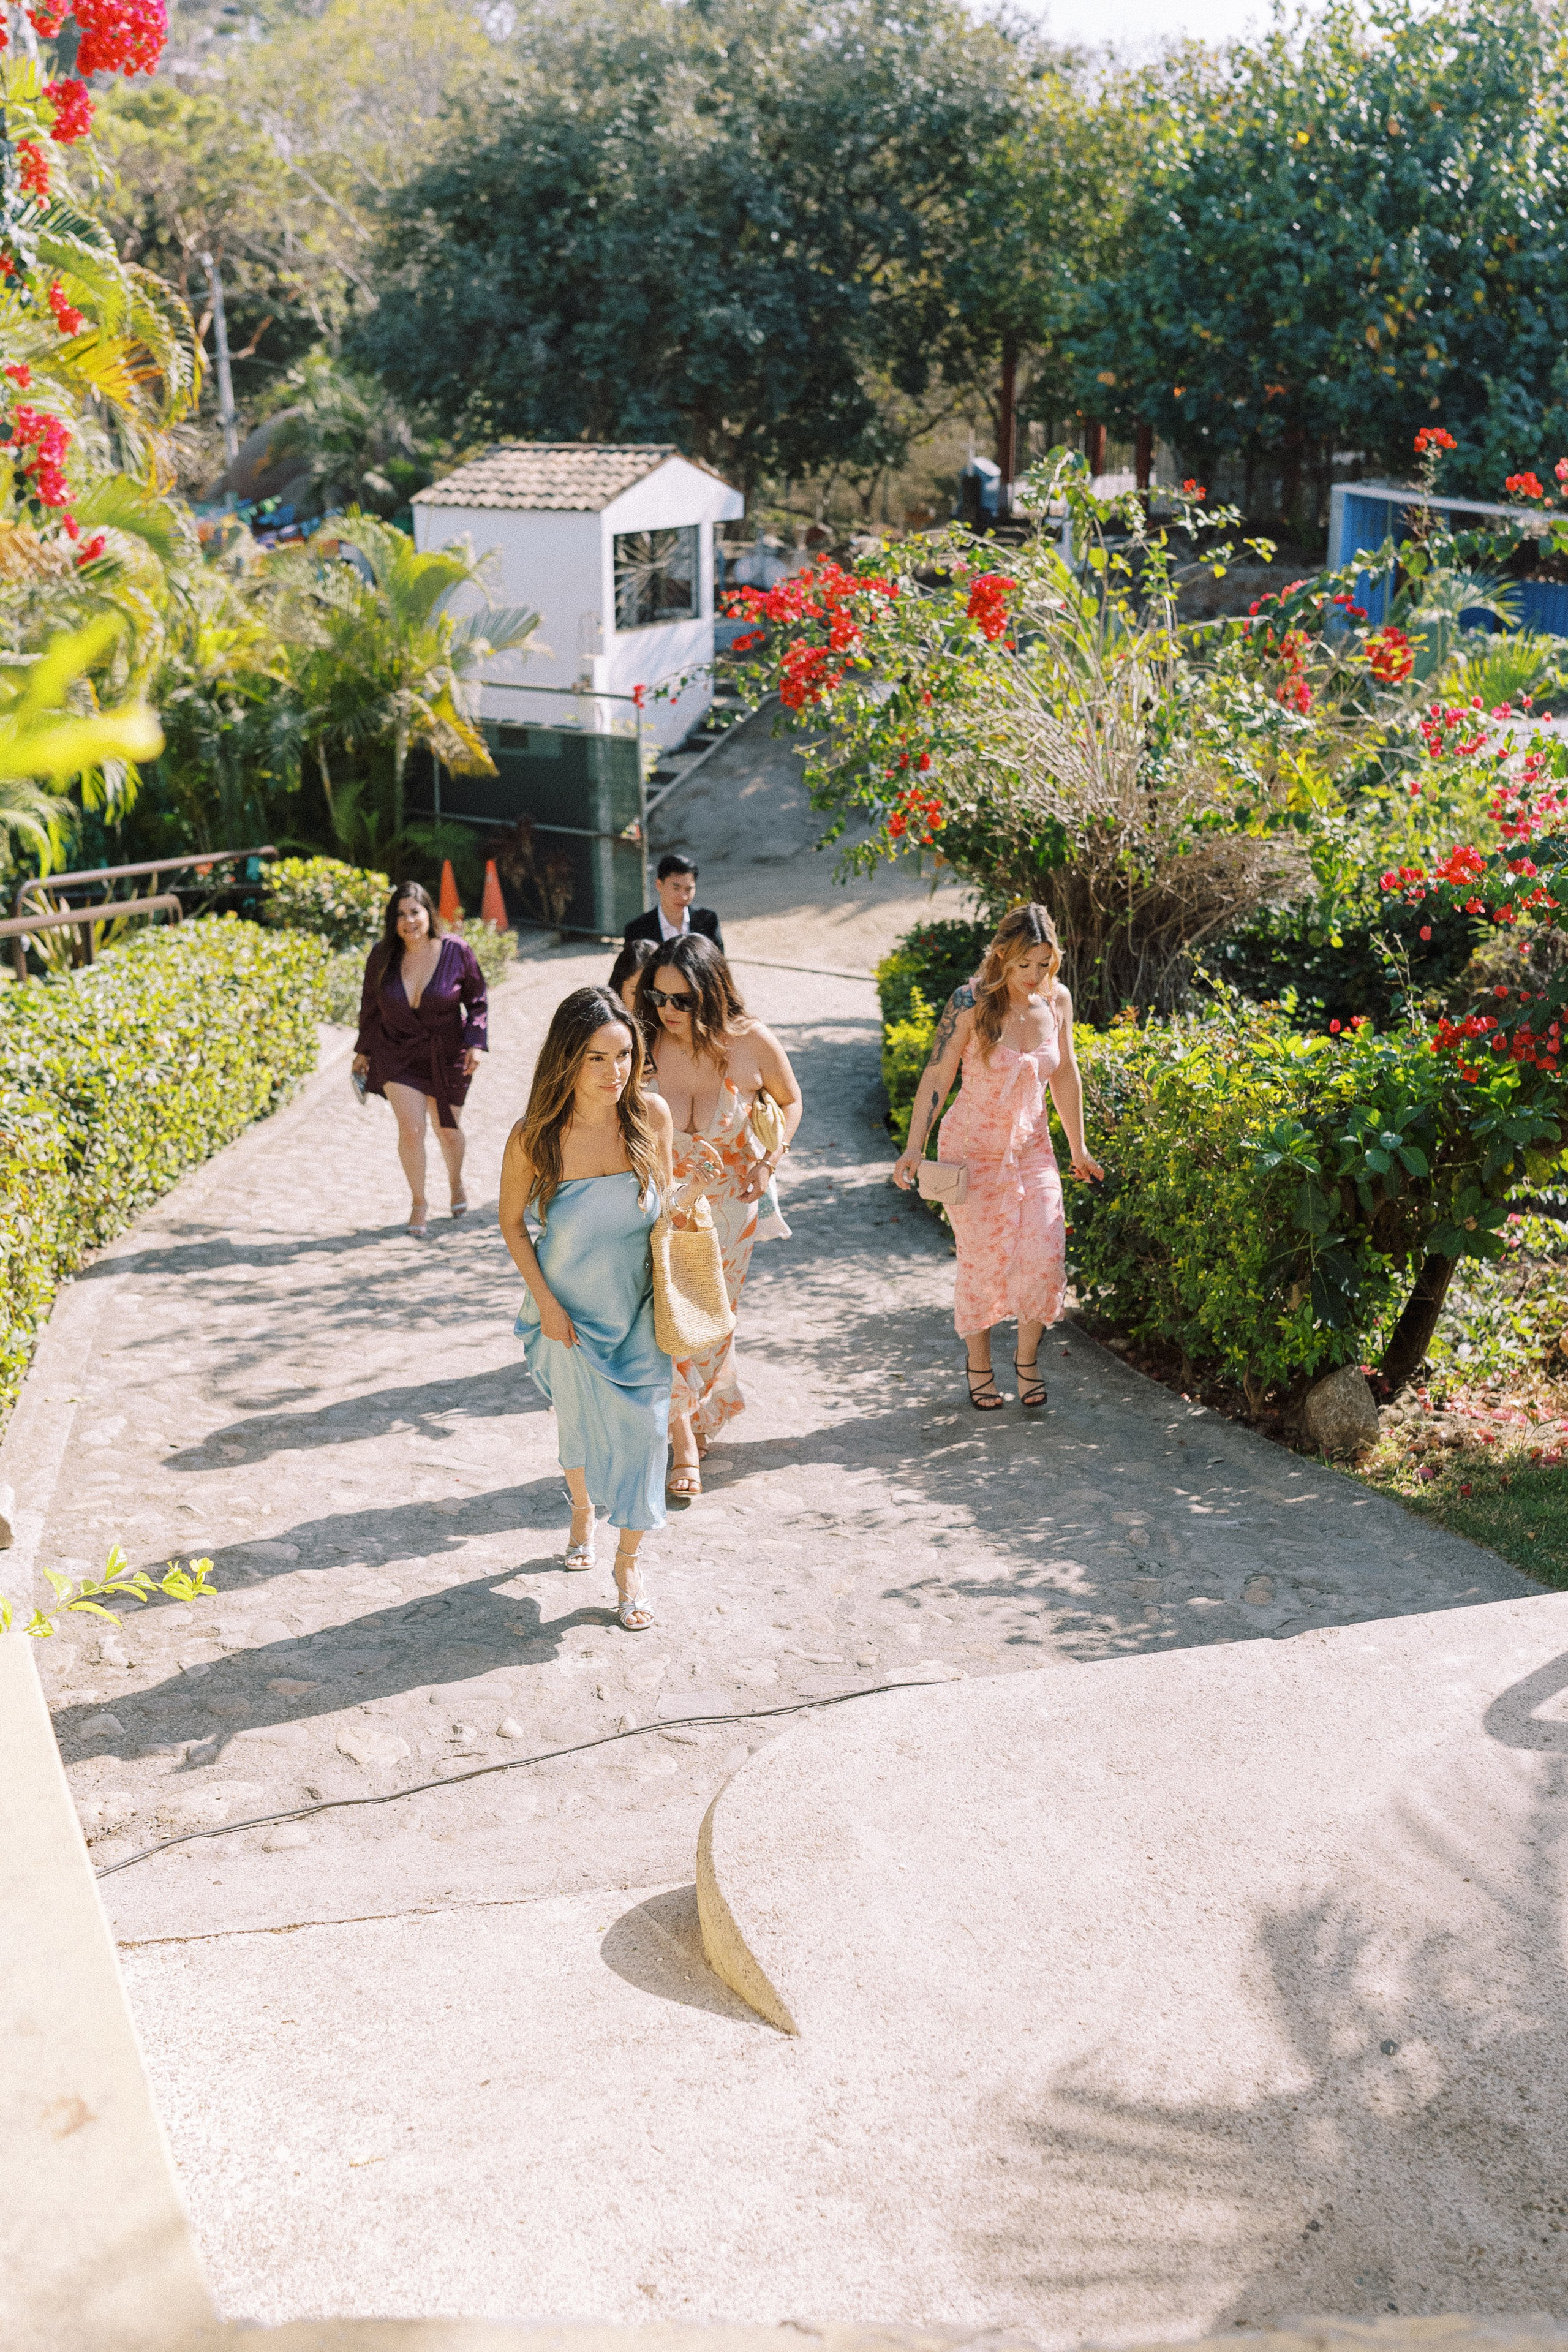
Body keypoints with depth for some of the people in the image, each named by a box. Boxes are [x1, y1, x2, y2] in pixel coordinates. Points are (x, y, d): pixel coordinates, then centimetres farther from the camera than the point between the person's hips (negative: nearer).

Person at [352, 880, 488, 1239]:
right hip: (397, 1054, 0)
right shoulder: (382, 956, -8)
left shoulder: (456, 951, -12)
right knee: (410, 1129, -11)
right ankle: (419, 1203, 10)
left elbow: (477, 1000, -2)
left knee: (448, 1130, 12)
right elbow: (370, 1006, 6)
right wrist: (364, 1050, 12)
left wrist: (476, 1042, -12)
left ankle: (456, 1181, 45)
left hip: (446, 1054, 0)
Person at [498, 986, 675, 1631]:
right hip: (570, 1312, 0)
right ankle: (582, 1511, 51)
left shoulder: (650, 1115, -17)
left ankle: (628, 1563, 19)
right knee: (578, 1424, 19)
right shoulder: (534, 1137, -22)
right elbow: (512, 1223, -6)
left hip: (639, 1309, 1)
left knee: (642, 1426, -1)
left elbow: (665, 1203, 0)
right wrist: (545, 1302, -8)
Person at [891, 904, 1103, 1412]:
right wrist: (915, 1145, -19)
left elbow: (1065, 1075, 10)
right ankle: (979, 1368, 22)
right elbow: (937, 1075, -12)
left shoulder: (1057, 999, -2)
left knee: (1045, 1255, -6)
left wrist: (1077, 1148, 17)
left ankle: (1027, 1357, 16)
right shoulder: (971, 1002, -16)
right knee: (982, 1260, 2)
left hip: (1031, 1148, 4)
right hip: (972, 1148, -4)